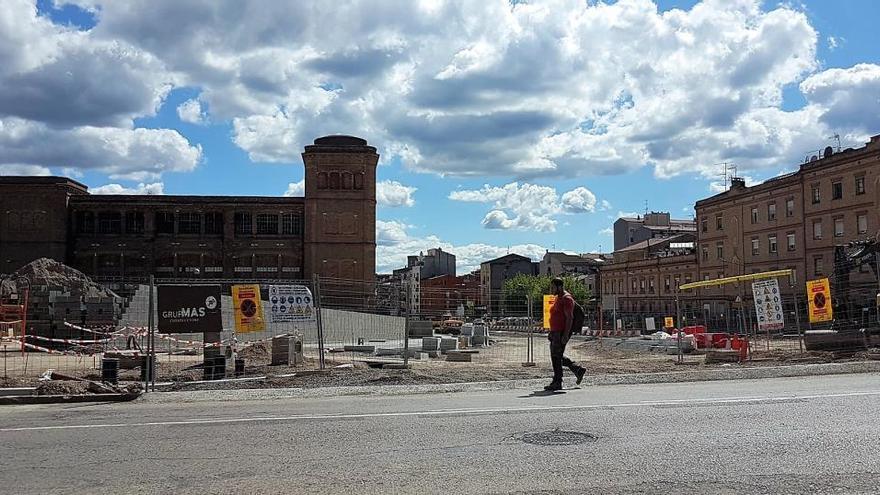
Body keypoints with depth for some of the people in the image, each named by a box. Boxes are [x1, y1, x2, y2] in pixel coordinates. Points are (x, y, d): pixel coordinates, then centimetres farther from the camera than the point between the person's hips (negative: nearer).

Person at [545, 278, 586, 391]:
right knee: (557, 356, 13)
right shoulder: (558, 298, 17)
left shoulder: (566, 299, -14)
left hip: (562, 333, -10)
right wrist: (551, 332, 20)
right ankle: (578, 370, 23)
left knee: (556, 357, -7)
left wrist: (565, 335, -24)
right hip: (556, 332, 10)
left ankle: (557, 383, 1)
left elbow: (569, 318, -19)